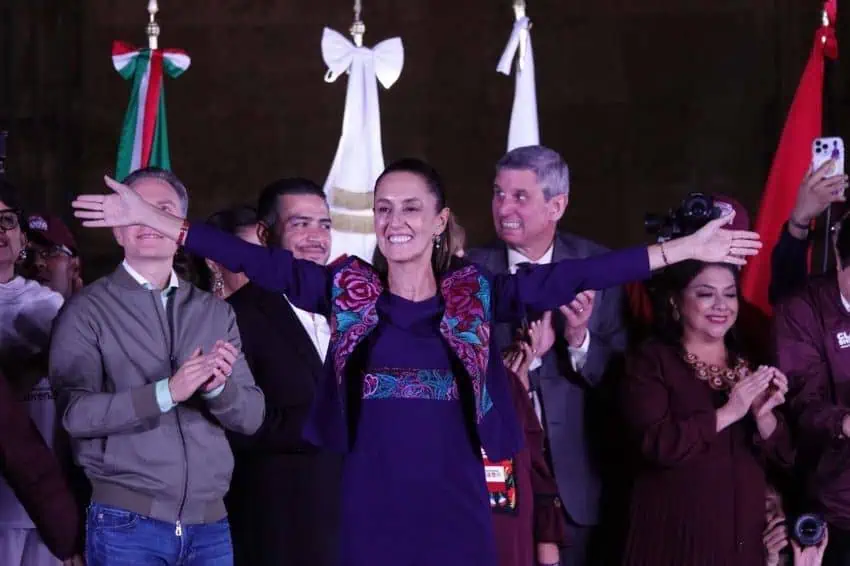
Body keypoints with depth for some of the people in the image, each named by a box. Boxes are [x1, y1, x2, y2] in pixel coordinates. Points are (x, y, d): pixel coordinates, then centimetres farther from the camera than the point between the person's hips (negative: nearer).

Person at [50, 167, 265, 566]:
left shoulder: (216, 312, 10)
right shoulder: (86, 310, -1)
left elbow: (250, 416, 5)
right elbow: (76, 413, -12)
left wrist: (218, 387, -16)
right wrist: (167, 392, -23)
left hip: (210, 522, 4)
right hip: (127, 522, -4)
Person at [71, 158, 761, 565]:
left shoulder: (475, 295, 5)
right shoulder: (348, 291, 5)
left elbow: (567, 278, -1)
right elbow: (259, 261, -1)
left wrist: (682, 251, -8)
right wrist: (154, 219, -8)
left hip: (454, 509, 0)